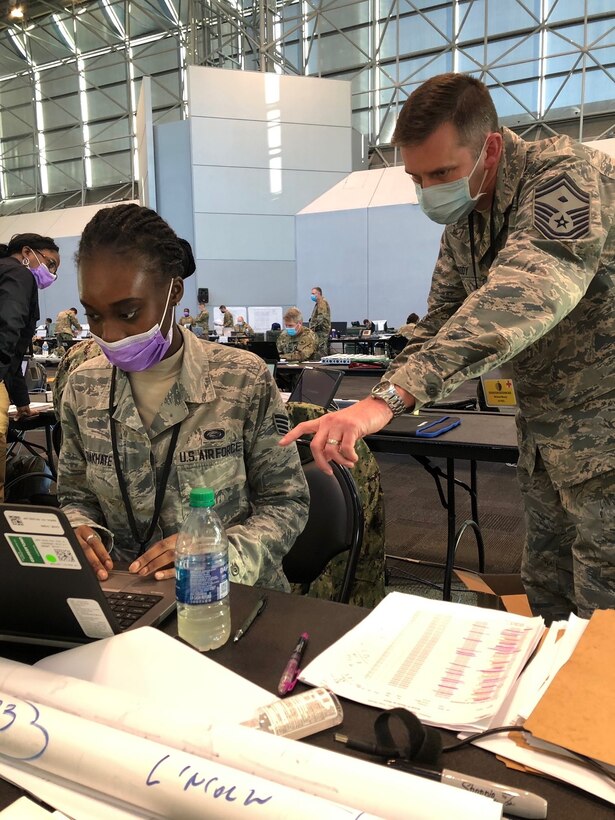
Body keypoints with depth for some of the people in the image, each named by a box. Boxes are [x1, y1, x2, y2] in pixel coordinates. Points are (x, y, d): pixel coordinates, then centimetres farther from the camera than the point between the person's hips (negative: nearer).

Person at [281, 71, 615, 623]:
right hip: (544, 427, 8)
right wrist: (379, 405, -2)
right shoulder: (463, 221, 7)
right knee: (547, 589, 17)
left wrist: (392, 396, -45)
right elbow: (441, 323, 13)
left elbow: (524, 297, -37)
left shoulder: (566, 175, -20)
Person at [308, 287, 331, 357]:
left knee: (321, 349, -12)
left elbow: (321, 317, -21)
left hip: (321, 330, -11)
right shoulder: (319, 303, 22)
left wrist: (313, 327, -21)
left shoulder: (322, 302, -11)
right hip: (319, 330, 11)